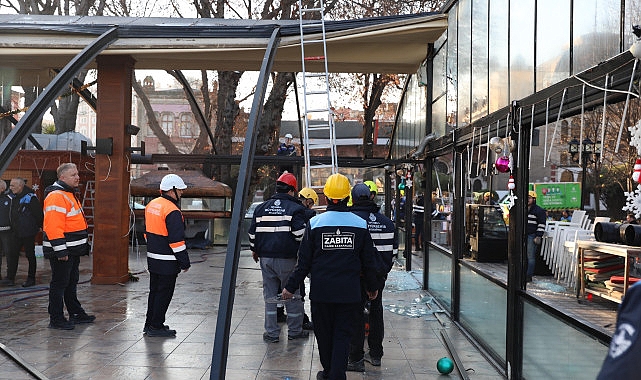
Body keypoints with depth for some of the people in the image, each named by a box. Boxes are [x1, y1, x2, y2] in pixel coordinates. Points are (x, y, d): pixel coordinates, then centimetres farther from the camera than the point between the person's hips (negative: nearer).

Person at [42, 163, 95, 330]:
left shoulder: (69, 194, 16)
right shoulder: (56, 196, -18)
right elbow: (53, 226, -25)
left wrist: (82, 246, 24)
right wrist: (60, 250, -26)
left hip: (72, 250, 10)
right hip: (61, 251, -10)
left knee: (72, 282, 18)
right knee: (59, 284, -2)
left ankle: (76, 313, 29)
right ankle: (56, 319, 7)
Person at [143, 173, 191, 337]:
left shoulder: (151, 205, 9)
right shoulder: (172, 211, -20)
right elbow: (177, 240, -21)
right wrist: (185, 262, -14)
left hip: (152, 258, 9)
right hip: (167, 262, -9)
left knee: (154, 291, 18)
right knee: (164, 293, 1)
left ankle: (150, 324, 27)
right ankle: (156, 327, 8)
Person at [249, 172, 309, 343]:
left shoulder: (261, 208, 10)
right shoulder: (296, 208, -6)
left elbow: (252, 231, 13)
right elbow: (300, 234, -14)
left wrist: (254, 250, 25)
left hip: (265, 258, 4)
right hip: (287, 259, -4)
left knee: (270, 295, 10)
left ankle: (271, 332, 13)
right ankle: (295, 331, 16)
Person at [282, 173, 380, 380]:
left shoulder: (315, 223, -6)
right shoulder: (360, 224, -2)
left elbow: (304, 261, -4)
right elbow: (369, 262, 5)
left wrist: (291, 287, 6)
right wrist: (372, 287, 20)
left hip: (321, 291, 0)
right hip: (349, 291, 0)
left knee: (324, 333, 15)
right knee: (343, 335, 6)